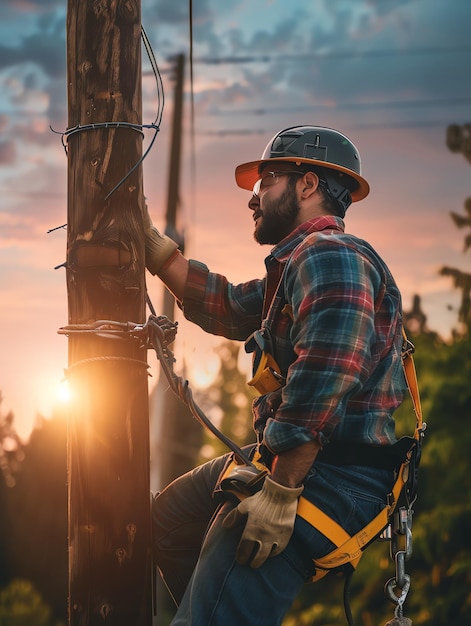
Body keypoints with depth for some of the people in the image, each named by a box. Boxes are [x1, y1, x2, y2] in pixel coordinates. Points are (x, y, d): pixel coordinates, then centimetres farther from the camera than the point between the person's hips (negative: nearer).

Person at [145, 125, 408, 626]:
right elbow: (228, 308, 24)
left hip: (325, 477, -12)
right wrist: (151, 242, 21)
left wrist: (279, 495, -29)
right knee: (168, 521, 29)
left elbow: (325, 380, -29)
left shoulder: (330, 255, -18)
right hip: (279, 460, 12)